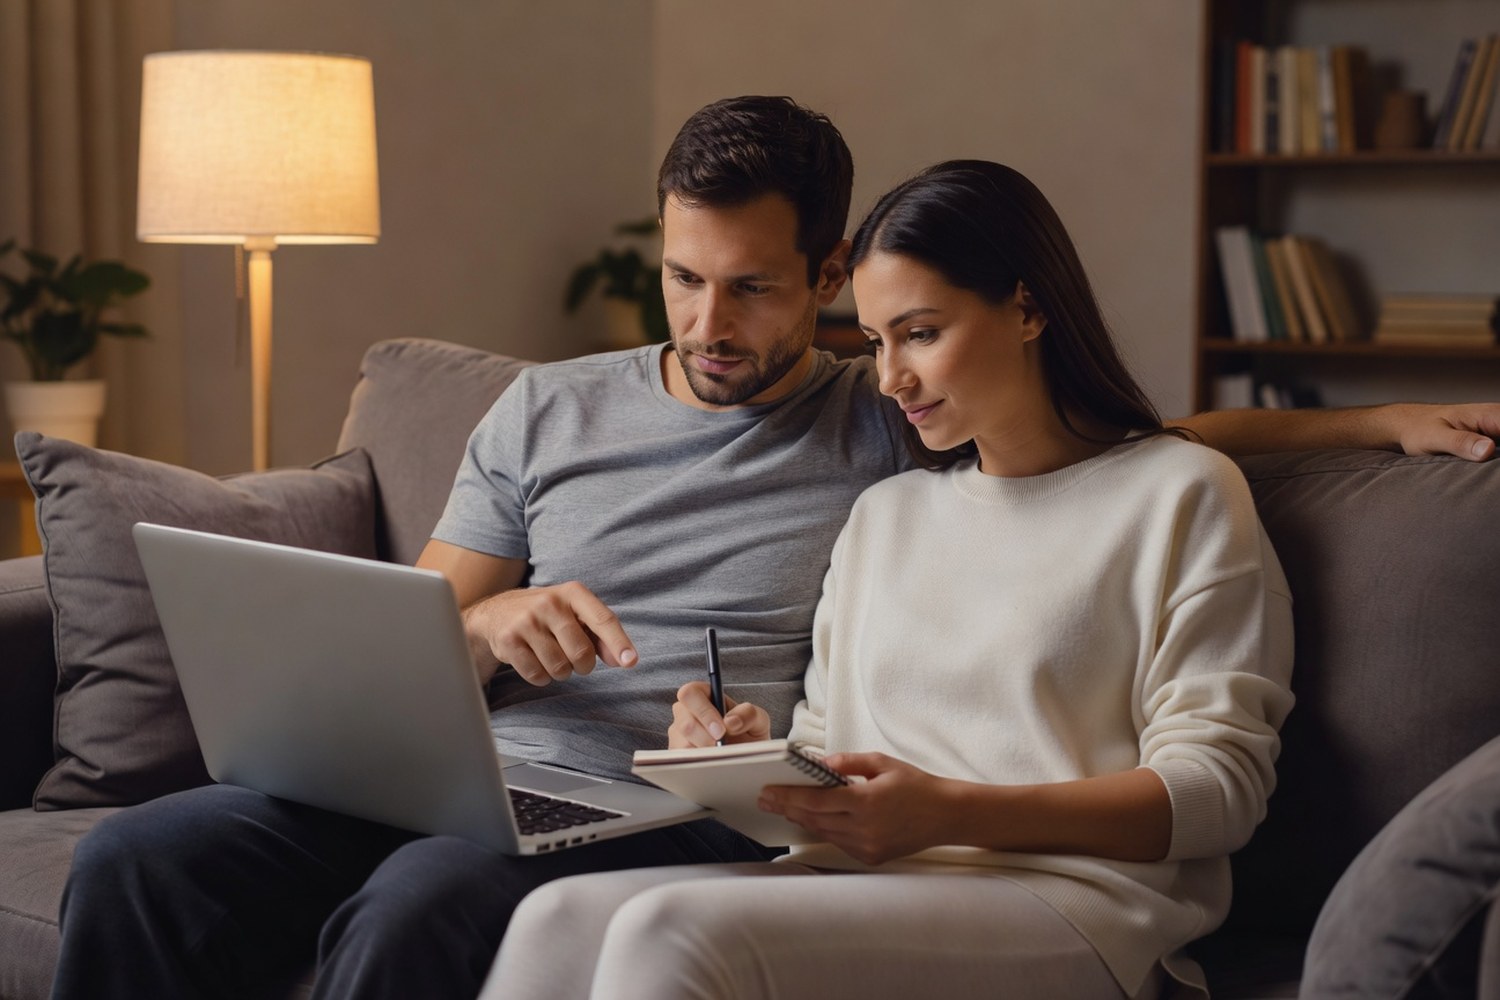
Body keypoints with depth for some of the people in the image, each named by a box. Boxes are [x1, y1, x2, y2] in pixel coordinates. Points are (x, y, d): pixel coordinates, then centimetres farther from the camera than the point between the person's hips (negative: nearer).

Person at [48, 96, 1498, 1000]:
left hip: (687, 822, -4)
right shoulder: (547, 413, 20)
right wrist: (488, 626, -5)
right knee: (141, 859, -20)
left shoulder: (892, 426, 12)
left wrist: (1370, 418, 6)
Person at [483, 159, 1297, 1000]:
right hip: (865, 885, 6)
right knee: (558, 922, -25)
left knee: (672, 932, -31)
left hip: (1067, 906, -5)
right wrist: (760, 755, 1)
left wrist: (949, 811, -16)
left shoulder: (1181, 494, 6)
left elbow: (1222, 780, -4)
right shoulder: (885, 514, 27)